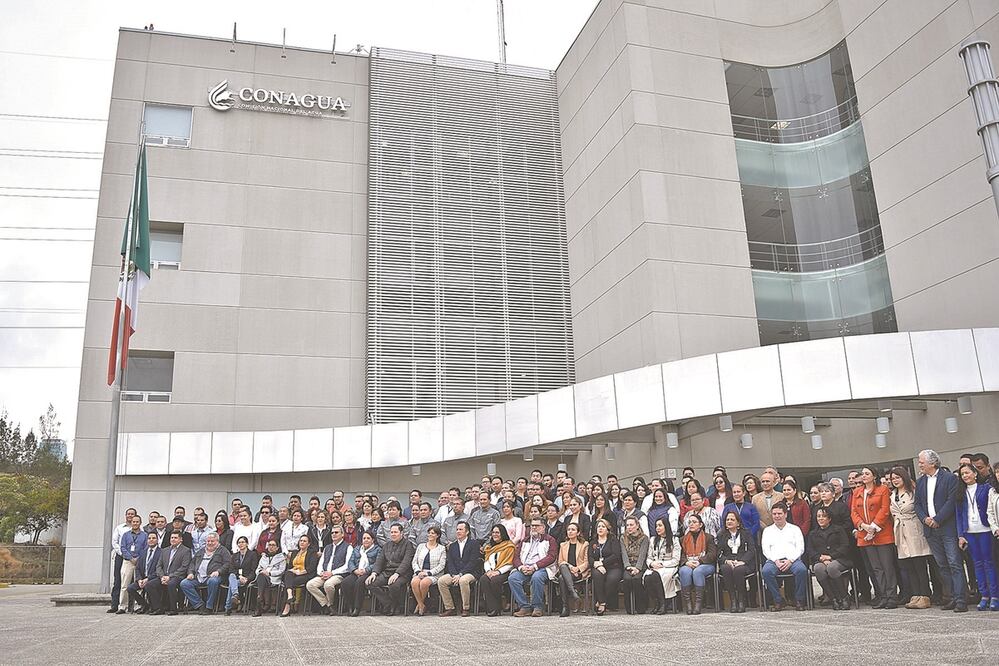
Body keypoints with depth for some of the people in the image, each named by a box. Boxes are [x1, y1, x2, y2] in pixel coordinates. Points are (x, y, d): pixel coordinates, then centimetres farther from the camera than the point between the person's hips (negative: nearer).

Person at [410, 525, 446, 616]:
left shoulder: (441, 548, 8)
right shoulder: (421, 546, 19)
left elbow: (441, 565, -1)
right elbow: (414, 562, 14)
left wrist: (428, 573, -12)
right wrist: (418, 571, -6)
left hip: (433, 575, -3)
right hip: (419, 573, 3)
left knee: (424, 582, -35)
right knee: (414, 582, -32)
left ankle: (420, 604, -9)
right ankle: (422, 605, -16)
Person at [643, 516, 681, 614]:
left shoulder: (674, 540, 6)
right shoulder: (653, 540, 21)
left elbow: (676, 560, -1)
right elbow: (649, 558, 18)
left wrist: (661, 564, -12)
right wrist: (651, 564, -5)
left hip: (668, 568, -4)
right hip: (654, 568, 4)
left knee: (655, 576, -36)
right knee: (647, 578, -31)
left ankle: (662, 604, -24)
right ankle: (656, 603, -17)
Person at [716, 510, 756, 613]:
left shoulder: (746, 533, 16)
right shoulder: (721, 535, 20)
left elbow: (751, 551, 3)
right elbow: (718, 553, 9)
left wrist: (742, 561, -14)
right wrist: (726, 560, -13)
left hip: (744, 563, -1)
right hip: (727, 563, 1)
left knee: (738, 570, -36)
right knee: (726, 569, -35)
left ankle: (742, 601, -24)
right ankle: (733, 601, -30)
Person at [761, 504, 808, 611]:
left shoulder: (794, 529, 20)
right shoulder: (767, 530, 23)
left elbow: (800, 548, 8)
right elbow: (765, 550, 11)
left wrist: (790, 560, -9)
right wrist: (776, 561, -8)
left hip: (792, 559, 0)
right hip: (774, 560, 1)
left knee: (802, 570, -34)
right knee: (766, 571, -33)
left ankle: (799, 600, -17)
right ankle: (778, 601, -20)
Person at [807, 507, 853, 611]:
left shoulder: (838, 531, 18)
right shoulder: (812, 534, 25)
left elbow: (845, 547, 4)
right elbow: (810, 551, 11)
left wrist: (830, 556, -9)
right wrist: (821, 558, -10)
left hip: (838, 560, -2)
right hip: (820, 561, 2)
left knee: (831, 567, -38)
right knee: (818, 569, -35)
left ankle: (844, 598, -22)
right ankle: (834, 599, -28)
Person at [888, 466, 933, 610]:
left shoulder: (913, 492, -5)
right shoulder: (892, 496, 15)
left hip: (914, 532, -6)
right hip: (900, 534, 6)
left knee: (920, 566, -4)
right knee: (908, 568, 6)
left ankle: (924, 597, 0)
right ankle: (915, 596, 10)